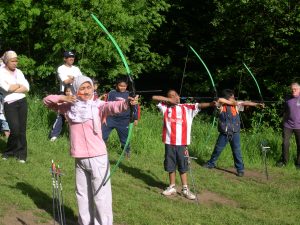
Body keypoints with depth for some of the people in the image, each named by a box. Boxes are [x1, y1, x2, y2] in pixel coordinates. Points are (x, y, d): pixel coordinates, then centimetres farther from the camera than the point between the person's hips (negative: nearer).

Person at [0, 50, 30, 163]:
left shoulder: (18, 72, 11)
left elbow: (27, 88, 2)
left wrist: (13, 89, -9)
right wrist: (19, 85, -2)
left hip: (22, 102, 4)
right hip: (10, 104, -4)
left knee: (22, 130, 2)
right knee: (15, 130, -12)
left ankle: (21, 154, 11)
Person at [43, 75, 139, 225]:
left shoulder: (98, 106, -7)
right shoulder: (70, 107, 6)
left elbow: (112, 107, -27)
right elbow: (47, 101, 14)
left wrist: (126, 103, -49)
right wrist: (62, 98, -7)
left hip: (97, 157, -5)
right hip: (79, 158, 5)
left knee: (101, 195, -3)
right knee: (82, 193, 17)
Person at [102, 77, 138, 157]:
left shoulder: (129, 95, 1)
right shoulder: (112, 93, -2)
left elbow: (134, 107, 9)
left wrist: (135, 118, 9)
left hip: (123, 121, 0)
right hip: (111, 118, 0)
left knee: (124, 137, 10)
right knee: (102, 135, -5)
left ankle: (127, 152, 29)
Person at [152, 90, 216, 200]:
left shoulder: (187, 108, 3)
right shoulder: (166, 107, 6)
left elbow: (199, 105, -10)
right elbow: (154, 97, 2)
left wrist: (211, 103, -28)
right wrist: (168, 99, -4)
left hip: (182, 142, -1)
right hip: (169, 142, 1)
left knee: (183, 166, 7)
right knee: (170, 165, 11)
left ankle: (185, 189, 15)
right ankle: (172, 187, 24)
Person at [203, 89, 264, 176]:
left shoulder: (236, 104, 0)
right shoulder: (221, 105, -6)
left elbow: (246, 103, -9)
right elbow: (220, 100, -26)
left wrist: (257, 104, -21)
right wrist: (231, 102, -19)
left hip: (234, 132, 0)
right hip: (224, 132, 0)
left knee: (237, 151, 0)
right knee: (217, 149, 14)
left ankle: (240, 169, 8)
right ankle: (211, 163, 33)